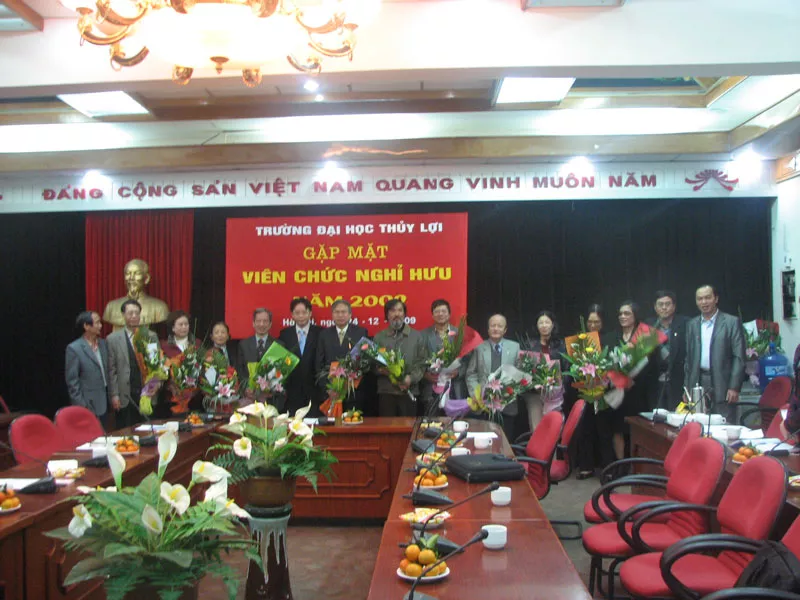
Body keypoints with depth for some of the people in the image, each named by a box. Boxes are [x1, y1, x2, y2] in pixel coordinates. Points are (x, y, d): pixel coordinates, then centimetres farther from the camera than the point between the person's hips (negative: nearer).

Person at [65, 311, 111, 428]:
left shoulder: (103, 343, 7)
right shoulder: (74, 348, -12)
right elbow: (72, 380, -12)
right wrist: (81, 406, -14)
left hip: (104, 402, 6)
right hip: (87, 405, -6)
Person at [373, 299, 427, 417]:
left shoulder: (417, 336, 9)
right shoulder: (379, 337, 11)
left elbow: (422, 363, 3)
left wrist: (411, 378, -13)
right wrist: (381, 370, -13)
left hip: (409, 392, 0)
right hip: (385, 392, 0)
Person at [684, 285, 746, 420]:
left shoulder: (732, 322, 0)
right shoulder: (692, 325, 13)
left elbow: (739, 357, -4)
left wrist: (734, 387, -11)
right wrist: (687, 387, 9)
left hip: (722, 385, -3)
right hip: (698, 383, 4)